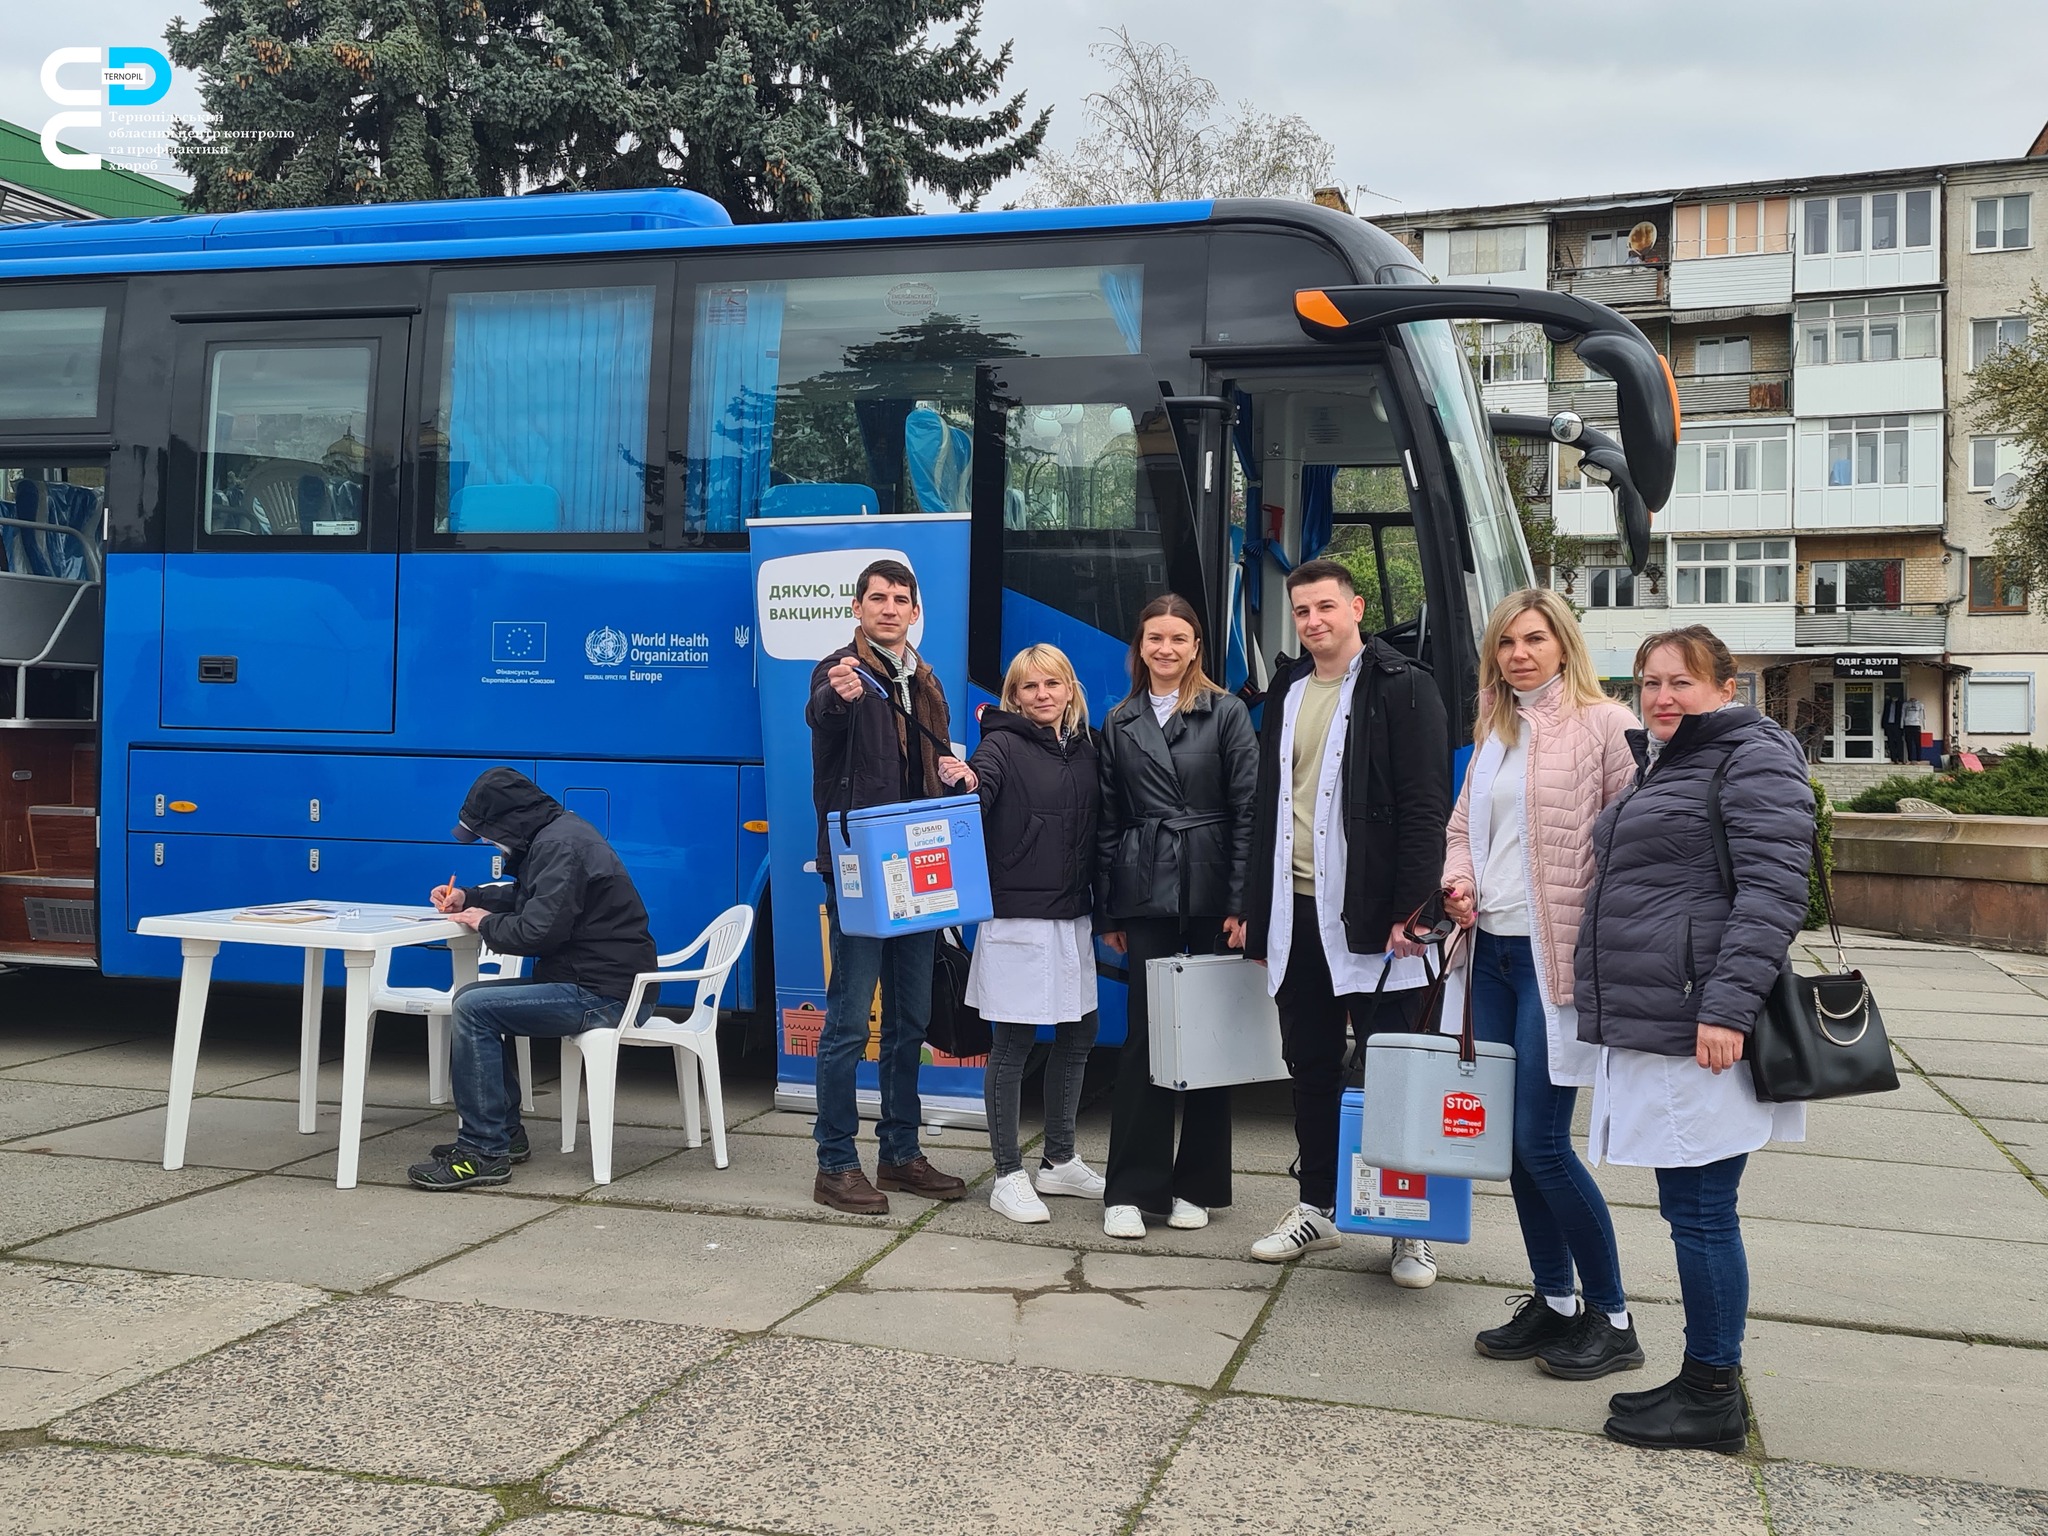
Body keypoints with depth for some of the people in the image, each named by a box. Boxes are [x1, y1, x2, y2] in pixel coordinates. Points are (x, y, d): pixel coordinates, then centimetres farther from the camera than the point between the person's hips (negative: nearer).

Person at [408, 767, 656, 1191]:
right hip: (596, 982, 11)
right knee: (471, 999, 18)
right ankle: (504, 1133, 22)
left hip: (602, 994, -11)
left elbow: (539, 930, -24)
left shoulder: (560, 845, -17)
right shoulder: (557, 833, 16)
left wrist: (485, 923, -6)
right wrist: (467, 898, 18)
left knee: (472, 1009, -17)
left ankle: (484, 1153, -12)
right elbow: (526, 897, 32)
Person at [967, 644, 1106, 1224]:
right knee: (1012, 1043, 0)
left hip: (1071, 916, 6)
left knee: (1078, 1035, 12)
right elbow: (975, 796, -22)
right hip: (1017, 916, -6)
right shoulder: (1004, 745, -6)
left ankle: (1059, 1161, 28)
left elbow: (1097, 828, 16)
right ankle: (1008, 1177, 10)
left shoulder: (1084, 747, 11)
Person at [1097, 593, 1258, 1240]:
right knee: (1144, 1035, 0)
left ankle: (1197, 1184, 16)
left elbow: (1248, 809, -2)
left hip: (1212, 890, -1)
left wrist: (1241, 901, -9)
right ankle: (1132, 1189, 5)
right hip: (1146, 894, 2)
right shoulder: (1120, 724, 11)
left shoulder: (1226, 713, 3)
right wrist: (1107, 911, 8)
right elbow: (1107, 822, 12)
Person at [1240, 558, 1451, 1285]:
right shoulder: (1287, 691, 14)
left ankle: (1411, 1226, 13)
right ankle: (1317, 1206, 26)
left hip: (1368, 912, -6)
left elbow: (1426, 807, -10)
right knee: (1310, 1068, 14)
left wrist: (1410, 911, -16)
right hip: (1295, 909, 6)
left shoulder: (1402, 687, -5)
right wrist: (1254, 906, 12)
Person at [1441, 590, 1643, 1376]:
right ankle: (1553, 1303, 24)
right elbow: (1464, 824, 22)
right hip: (1492, 950, 7)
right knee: (1515, 1140, 11)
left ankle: (1611, 1319, 10)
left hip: (1557, 955, -7)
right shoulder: (1495, 731, 14)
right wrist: (1458, 879, 1)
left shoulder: (1604, 724, -7)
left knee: (1542, 1142, -6)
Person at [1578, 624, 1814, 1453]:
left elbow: (1772, 891, -18)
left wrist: (1727, 1008, -24)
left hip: (1701, 1032, -9)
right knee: (1690, 1210, 14)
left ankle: (1713, 1398, 9)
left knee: (1700, 1212, -2)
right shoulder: (1662, 763, 21)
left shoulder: (1753, 758, -8)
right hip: (1649, 1026, 9)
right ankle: (1707, 1378, 23)